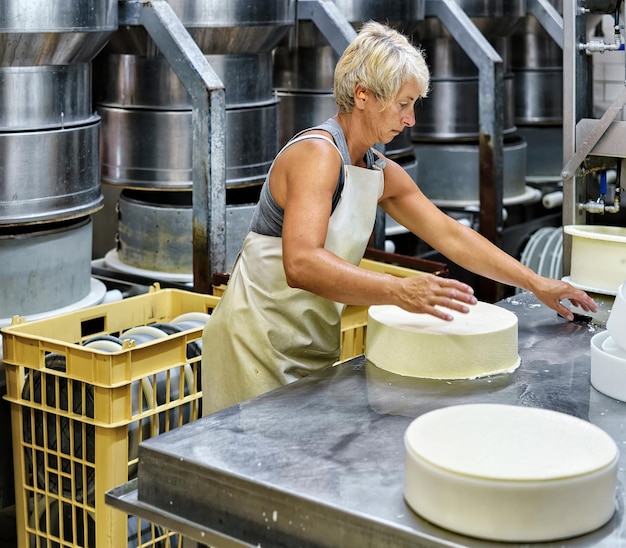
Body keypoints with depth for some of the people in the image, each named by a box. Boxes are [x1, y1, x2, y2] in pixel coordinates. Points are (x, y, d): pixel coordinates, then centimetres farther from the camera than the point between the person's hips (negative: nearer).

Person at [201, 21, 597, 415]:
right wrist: (400, 291, -46)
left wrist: (536, 284, 4)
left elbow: (451, 235, 9)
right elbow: (301, 264, -36)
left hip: (314, 346, 8)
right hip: (260, 341, -8)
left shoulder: (383, 174, 7)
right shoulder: (318, 153, -22)